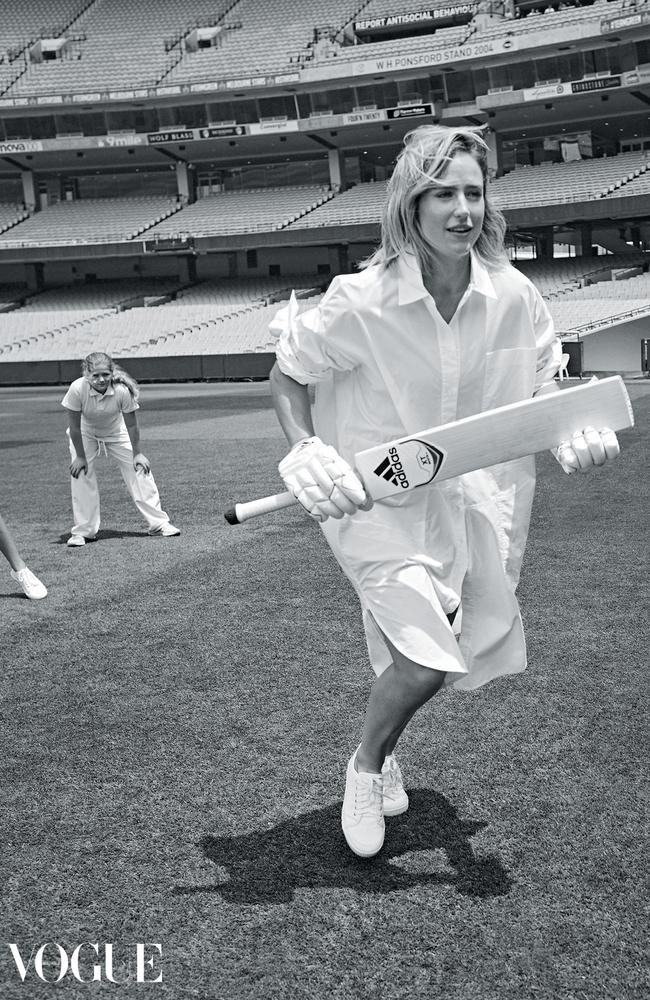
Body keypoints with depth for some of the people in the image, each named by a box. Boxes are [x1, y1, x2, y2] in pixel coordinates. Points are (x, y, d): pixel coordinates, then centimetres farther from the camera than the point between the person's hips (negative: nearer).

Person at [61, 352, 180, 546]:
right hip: (85, 433, 0)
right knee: (80, 474, -10)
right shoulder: (77, 389, -34)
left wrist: (137, 453, -11)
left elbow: (131, 425, -19)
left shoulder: (122, 391, -33)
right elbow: (74, 427, -23)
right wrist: (80, 456, -17)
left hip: (116, 431, 1)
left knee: (138, 470, -4)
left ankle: (159, 522, 7)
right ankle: (82, 531, 2)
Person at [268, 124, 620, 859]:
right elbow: (286, 377, -5)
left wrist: (576, 435, -17)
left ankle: (382, 747, 49)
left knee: (429, 649, 15)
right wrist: (307, 455, -20)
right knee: (428, 654, -16)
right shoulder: (360, 302, -19)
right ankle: (366, 766, 16)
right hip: (377, 498, -4)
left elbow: (543, 393, 4)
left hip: (473, 495, 5)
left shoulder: (514, 297, -10)